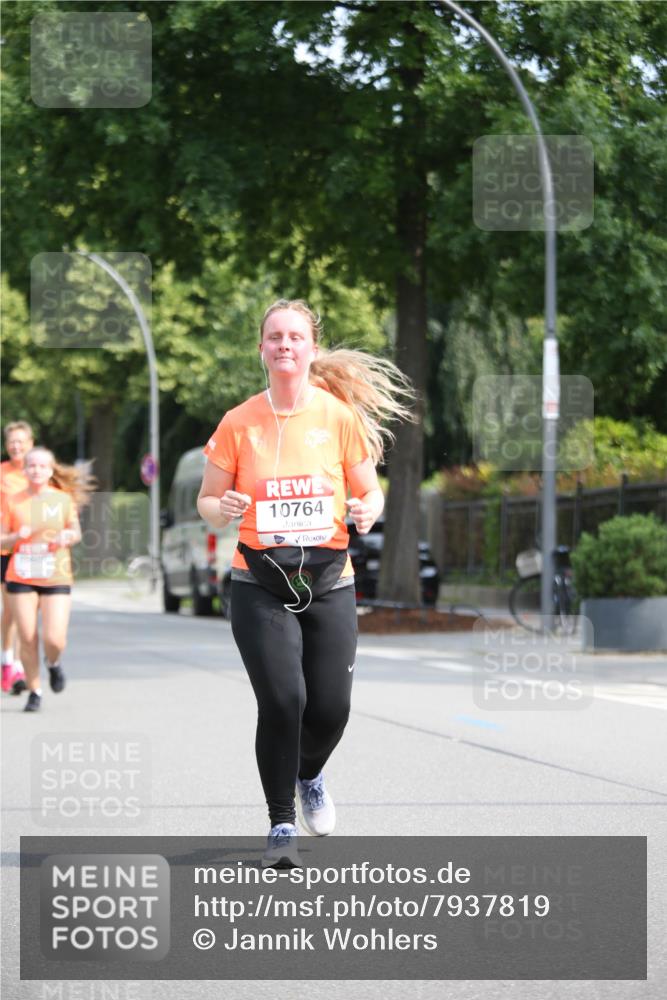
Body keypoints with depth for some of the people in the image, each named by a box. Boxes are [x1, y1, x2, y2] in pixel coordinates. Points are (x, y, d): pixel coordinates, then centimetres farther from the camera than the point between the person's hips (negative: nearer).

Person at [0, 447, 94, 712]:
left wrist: (67, 538, -11)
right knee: (27, 639, -2)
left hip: (56, 578, -1)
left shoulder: (64, 499, 2)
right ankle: (34, 692, 14)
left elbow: (75, 533, 12)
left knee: (54, 639, -11)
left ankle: (53, 663, 24)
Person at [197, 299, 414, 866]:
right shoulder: (238, 423, -1)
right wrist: (222, 510, -17)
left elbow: (369, 490, 7)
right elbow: (207, 501, 6)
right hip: (260, 585, -1)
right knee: (282, 701, -16)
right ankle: (282, 825, 2)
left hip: (329, 581, 1)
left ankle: (309, 776, 36)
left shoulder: (340, 416, 0)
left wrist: (368, 510, -16)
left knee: (332, 707, -1)